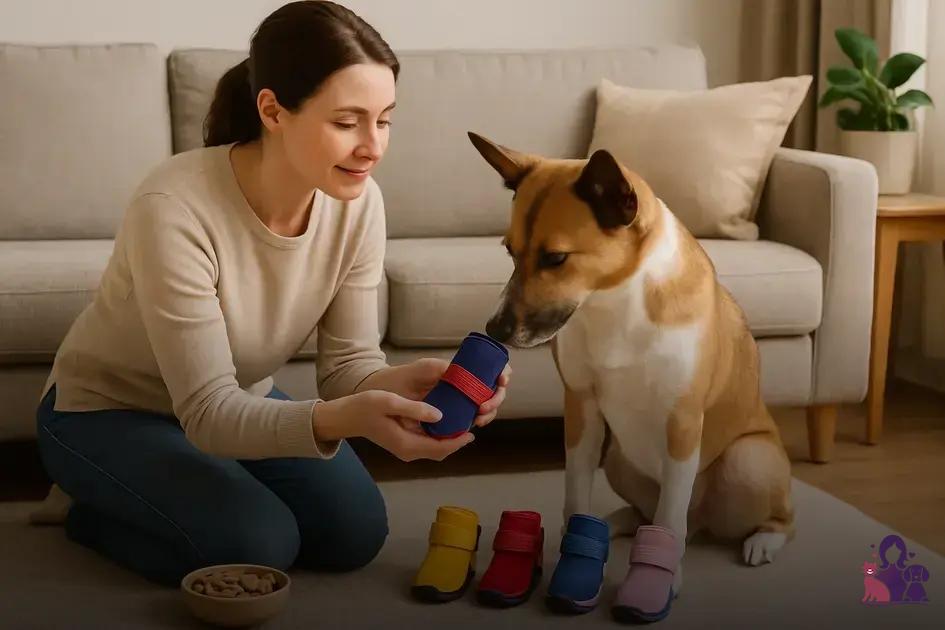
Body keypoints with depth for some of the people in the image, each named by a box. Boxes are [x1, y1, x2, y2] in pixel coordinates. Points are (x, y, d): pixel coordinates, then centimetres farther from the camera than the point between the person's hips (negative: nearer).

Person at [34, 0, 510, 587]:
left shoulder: (358, 201, -19)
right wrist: (345, 419, -52)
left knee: (356, 533, -6)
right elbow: (208, 414, -35)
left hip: (241, 402, 6)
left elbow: (348, 362, -14)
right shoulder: (175, 210, -36)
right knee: (257, 542, -25)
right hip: (108, 411, -6)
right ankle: (99, 511, 5)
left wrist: (403, 381, -38)